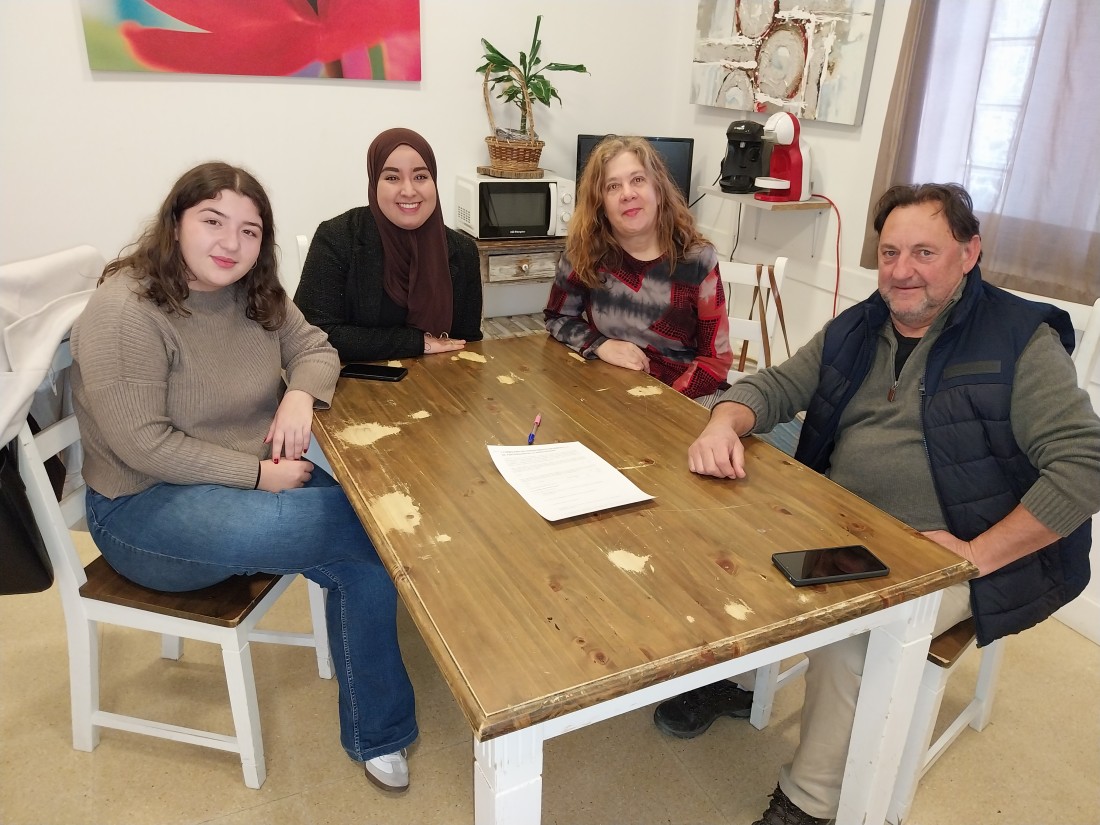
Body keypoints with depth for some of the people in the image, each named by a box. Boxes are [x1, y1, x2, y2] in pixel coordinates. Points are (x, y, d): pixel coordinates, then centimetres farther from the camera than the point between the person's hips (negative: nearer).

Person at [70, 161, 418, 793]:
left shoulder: (255, 294, 3)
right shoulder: (124, 311, -18)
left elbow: (314, 347, 11)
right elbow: (142, 444, -22)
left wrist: (301, 395, -12)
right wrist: (258, 475, -22)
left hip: (260, 477, 7)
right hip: (146, 506, -7)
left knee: (365, 561, -17)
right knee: (368, 531, -28)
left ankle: (376, 736, 1)